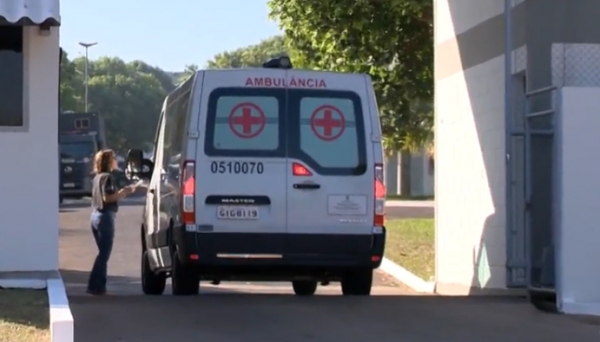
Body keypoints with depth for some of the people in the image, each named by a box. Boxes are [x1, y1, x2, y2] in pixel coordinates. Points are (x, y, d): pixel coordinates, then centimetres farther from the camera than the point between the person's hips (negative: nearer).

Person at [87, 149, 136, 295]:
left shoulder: (98, 177, 16)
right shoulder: (107, 177, -12)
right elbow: (107, 197, -21)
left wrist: (121, 192, 16)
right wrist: (124, 192, -14)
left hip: (96, 215, 9)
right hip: (105, 216, -9)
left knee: (103, 253, 14)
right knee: (104, 254, -6)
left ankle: (97, 286, 13)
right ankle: (96, 286, -7)